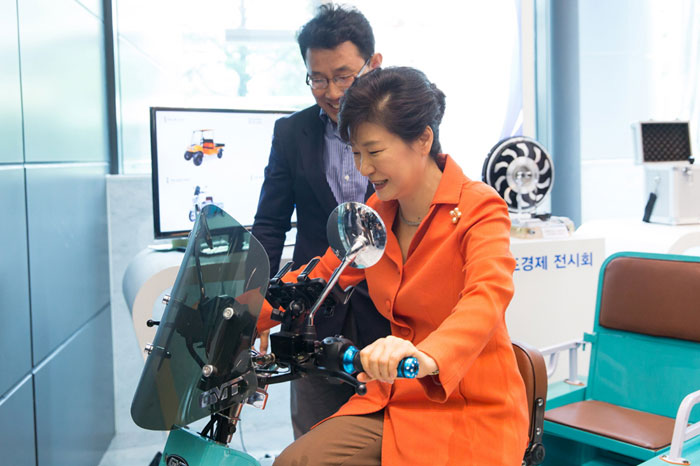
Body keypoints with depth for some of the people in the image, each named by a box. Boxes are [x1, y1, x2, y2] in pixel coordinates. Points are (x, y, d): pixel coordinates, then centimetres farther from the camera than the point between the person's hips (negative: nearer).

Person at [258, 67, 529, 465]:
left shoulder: (479, 208, -12)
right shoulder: (376, 213, 8)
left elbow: (488, 296, -30)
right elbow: (316, 279, 11)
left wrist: (428, 357, -51)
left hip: (472, 413, -5)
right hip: (396, 400, 6)